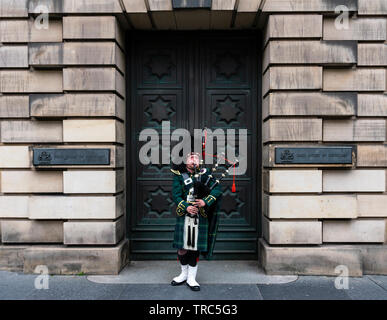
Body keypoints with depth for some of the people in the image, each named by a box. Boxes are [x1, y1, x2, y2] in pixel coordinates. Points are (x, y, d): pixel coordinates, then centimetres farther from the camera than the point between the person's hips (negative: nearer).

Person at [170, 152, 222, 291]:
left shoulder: (205, 174, 6)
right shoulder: (179, 175, 7)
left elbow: (217, 190, -3)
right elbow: (175, 194, -3)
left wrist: (205, 201, -18)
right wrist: (186, 207, -18)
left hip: (200, 217, -1)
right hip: (183, 216, 1)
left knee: (195, 248, 5)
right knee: (182, 247, 9)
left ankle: (191, 278, 17)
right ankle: (184, 273, 30)